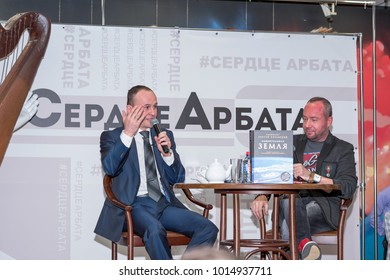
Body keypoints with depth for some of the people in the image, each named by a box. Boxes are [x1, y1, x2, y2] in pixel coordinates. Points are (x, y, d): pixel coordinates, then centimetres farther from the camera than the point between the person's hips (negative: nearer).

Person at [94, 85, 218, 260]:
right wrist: (128, 134, -16)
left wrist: (167, 152, 0)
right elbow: (110, 168, -10)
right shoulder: (112, 137, 10)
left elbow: (178, 179, 18)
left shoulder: (164, 135, 21)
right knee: (155, 229, -37)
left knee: (208, 228, -20)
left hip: (164, 204, 5)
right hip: (135, 204, -4)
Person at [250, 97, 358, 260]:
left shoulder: (343, 149, 15)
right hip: (289, 206, 2)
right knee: (289, 199, -37)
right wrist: (262, 196, -8)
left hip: (323, 208, -2)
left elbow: (349, 188, -1)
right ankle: (305, 242, -51)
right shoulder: (292, 143, 26)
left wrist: (312, 176, -12)